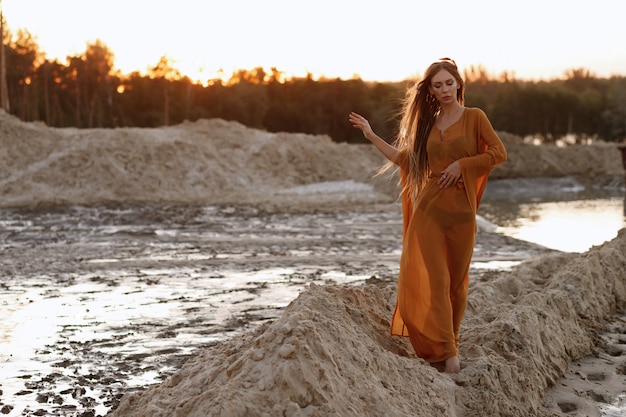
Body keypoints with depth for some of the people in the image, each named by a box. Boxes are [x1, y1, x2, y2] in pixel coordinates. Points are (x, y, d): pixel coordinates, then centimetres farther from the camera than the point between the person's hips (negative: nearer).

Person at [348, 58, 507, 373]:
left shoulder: (474, 117, 2)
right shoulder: (427, 123, 13)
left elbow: (499, 153, -3)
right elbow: (405, 159, 17)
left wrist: (461, 164, -10)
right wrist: (371, 136, 18)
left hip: (461, 211, -2)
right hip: (429, 209, 2)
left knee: (455, 281, 7)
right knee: (432, 279, -9)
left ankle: (447, 345, 23)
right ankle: (446, 354, -10)